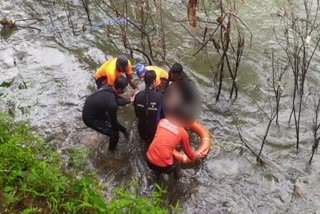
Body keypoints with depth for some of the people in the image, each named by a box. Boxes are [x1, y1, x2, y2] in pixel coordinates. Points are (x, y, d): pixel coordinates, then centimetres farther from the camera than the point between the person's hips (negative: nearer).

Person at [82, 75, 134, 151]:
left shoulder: (108, 86, -14)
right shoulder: (112, 103, -36)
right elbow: (114, 122, -17)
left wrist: (129, 100, 12)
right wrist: (124, 130, -1)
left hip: (88, 108, 8)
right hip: (90, 118, -8)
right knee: (114, 134, 1)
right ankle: (112, 150, 32)